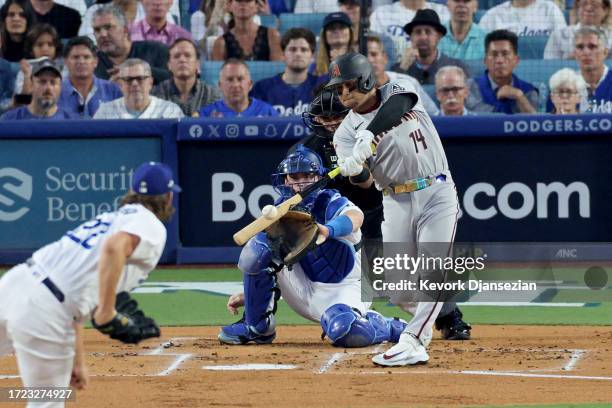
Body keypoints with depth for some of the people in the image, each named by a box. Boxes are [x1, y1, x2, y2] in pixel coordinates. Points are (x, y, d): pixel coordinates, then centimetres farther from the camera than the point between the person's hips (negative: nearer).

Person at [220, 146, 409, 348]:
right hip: (304, 291, 5)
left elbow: (355, 217, -42)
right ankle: (258, 327, -4)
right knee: (258, 244, -14)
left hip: (343, 289, -5)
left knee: (346, 332, -38)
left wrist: (328, 230, -64)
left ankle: (391, 327, -2)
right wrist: (248, 294, 2)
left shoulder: (330, 203, -17)